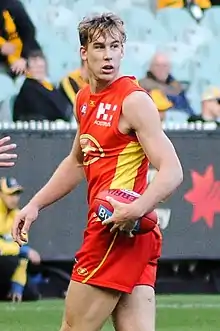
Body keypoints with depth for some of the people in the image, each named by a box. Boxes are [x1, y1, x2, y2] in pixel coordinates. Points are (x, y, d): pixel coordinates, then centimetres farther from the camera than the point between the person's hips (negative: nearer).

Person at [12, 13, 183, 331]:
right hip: (104, 230, 8)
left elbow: (171, 171, -18)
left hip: (121, 231, -8)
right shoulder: (85, 99, 15)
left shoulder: (134, 101, -11)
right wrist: (35, 204, 26)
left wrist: (137, 210, -33)